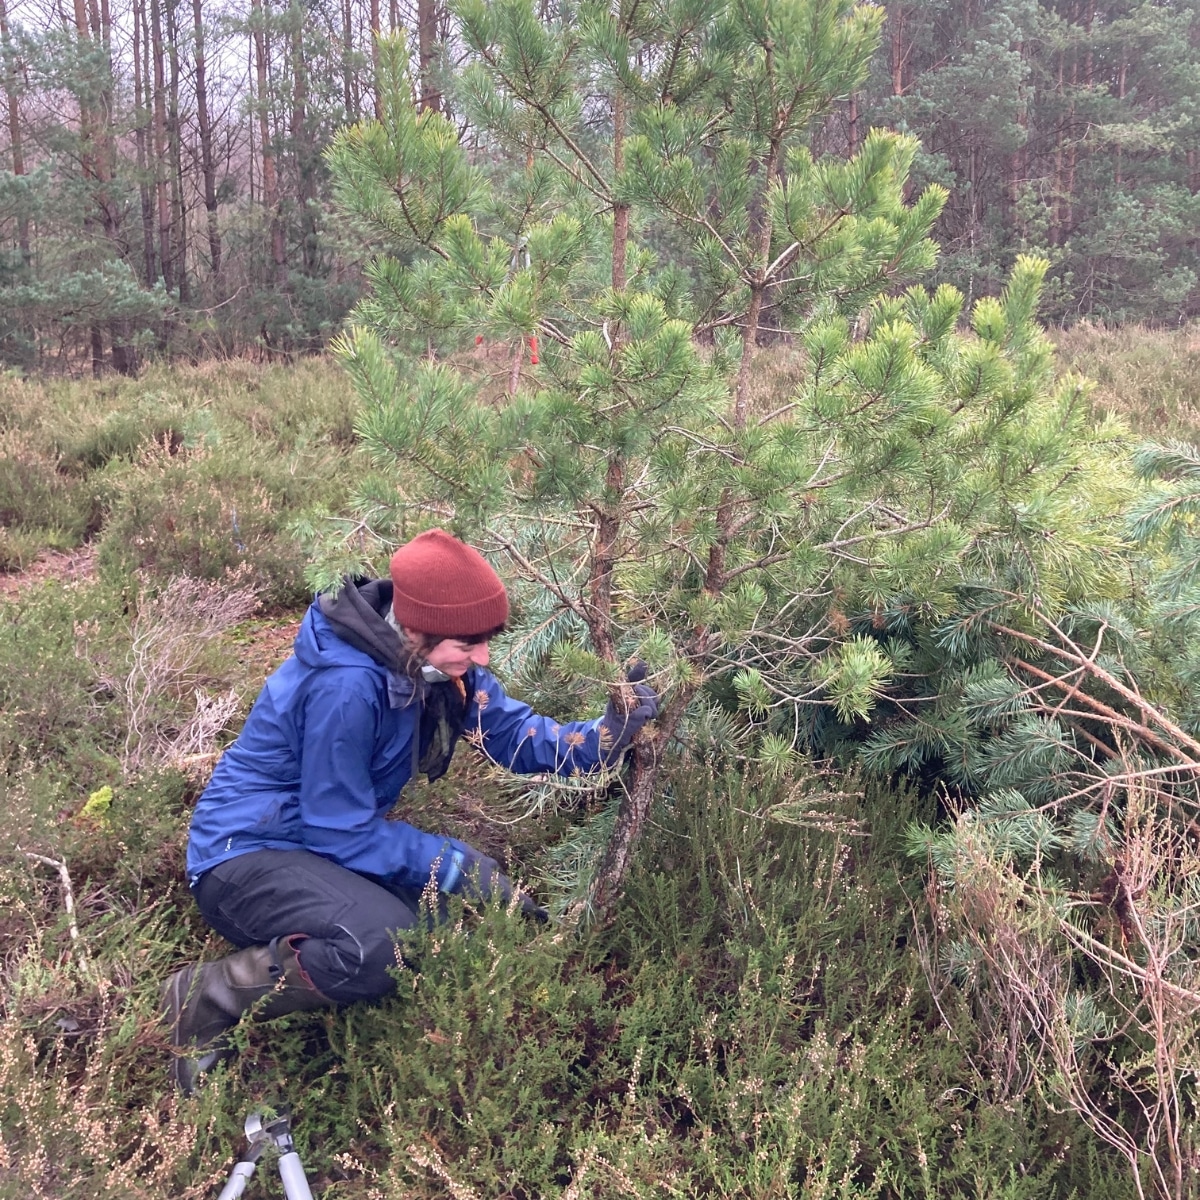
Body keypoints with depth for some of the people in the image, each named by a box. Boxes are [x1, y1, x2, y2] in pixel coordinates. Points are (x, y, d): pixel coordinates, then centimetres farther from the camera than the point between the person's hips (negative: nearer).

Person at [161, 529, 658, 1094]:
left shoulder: (429, 658, -5)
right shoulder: (346, 685, -29)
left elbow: (513, 731, -2)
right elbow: (341, 831, -23)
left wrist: (606, 735, -19)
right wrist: (456, 864, -23)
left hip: (323, 841, 9)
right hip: (245, 857, -9)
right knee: (380, 945, -33)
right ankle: (208, 996, -10)